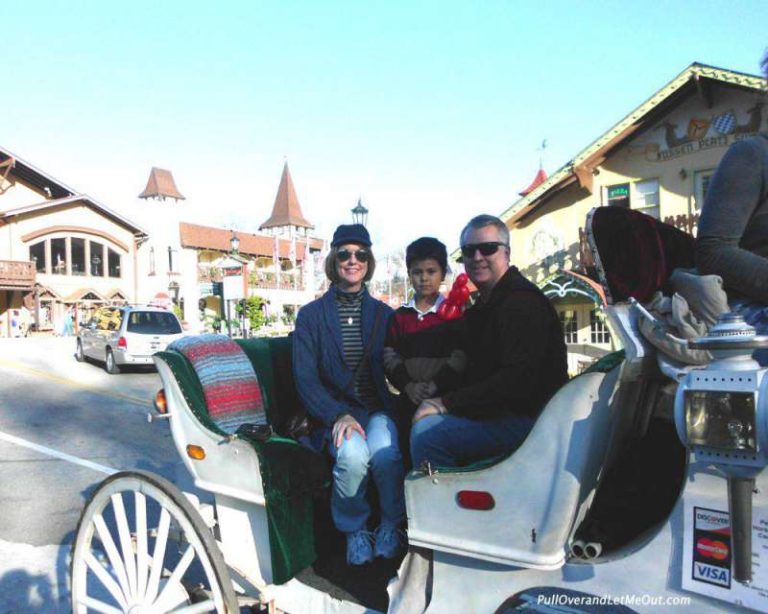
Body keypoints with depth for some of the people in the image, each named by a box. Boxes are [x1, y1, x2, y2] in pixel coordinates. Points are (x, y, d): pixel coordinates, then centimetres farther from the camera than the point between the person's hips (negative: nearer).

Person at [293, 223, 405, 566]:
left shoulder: (384, 315, 12)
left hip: (378, 409, 1)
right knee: (353, 454, -32)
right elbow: (305, 378, -2)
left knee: (385, 454, -30)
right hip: (335, 412, -1)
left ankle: (390, 526, 0)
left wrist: (392, 410, -12)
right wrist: (338, 415, -18)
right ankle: (353, 531, -3)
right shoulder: (311, 315, 5)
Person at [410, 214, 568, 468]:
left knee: (428, 431, -22)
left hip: (531, 419, -10)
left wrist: (447, 403, -21)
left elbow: (518, 380, -25)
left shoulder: (523, 302, -15)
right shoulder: (485, 304, 16)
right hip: (500, 414, 10)